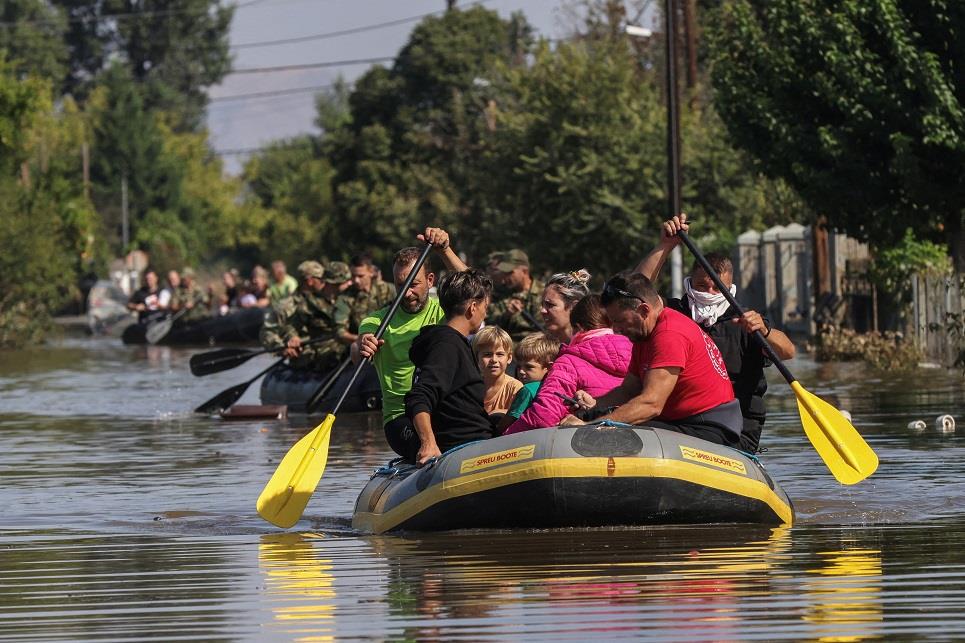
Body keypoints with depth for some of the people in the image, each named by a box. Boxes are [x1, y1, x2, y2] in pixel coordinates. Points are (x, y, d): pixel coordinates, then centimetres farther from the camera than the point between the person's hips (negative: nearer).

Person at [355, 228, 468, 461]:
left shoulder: (443, 311, 7)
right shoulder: (379, 321, 3)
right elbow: (356, 352, -17)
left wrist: (444, 250, -26)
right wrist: (361, 348, -41)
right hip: (401, 418, -2)